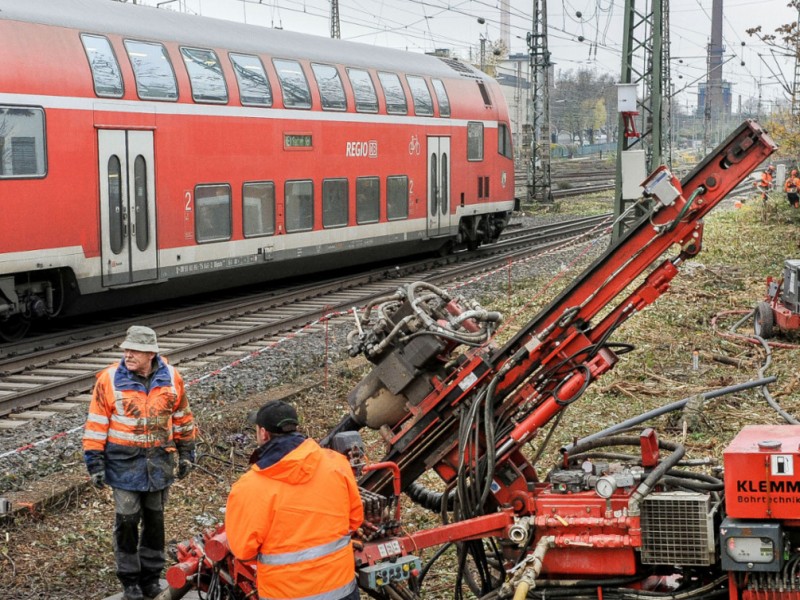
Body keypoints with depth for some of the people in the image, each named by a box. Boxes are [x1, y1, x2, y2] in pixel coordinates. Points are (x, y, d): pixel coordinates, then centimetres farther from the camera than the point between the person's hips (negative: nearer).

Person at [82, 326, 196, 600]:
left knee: (155, 518, 12)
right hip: (124, 462, -2)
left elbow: (182, 418, 9)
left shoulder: (171, 378, -3)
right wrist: (95, 462, -8)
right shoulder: (110, 379, -11)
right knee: (127, 520, 1)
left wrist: (186, 453, 11)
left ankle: (151, 575, 27)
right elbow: (96, 424, -6)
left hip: (159, 461, 2)